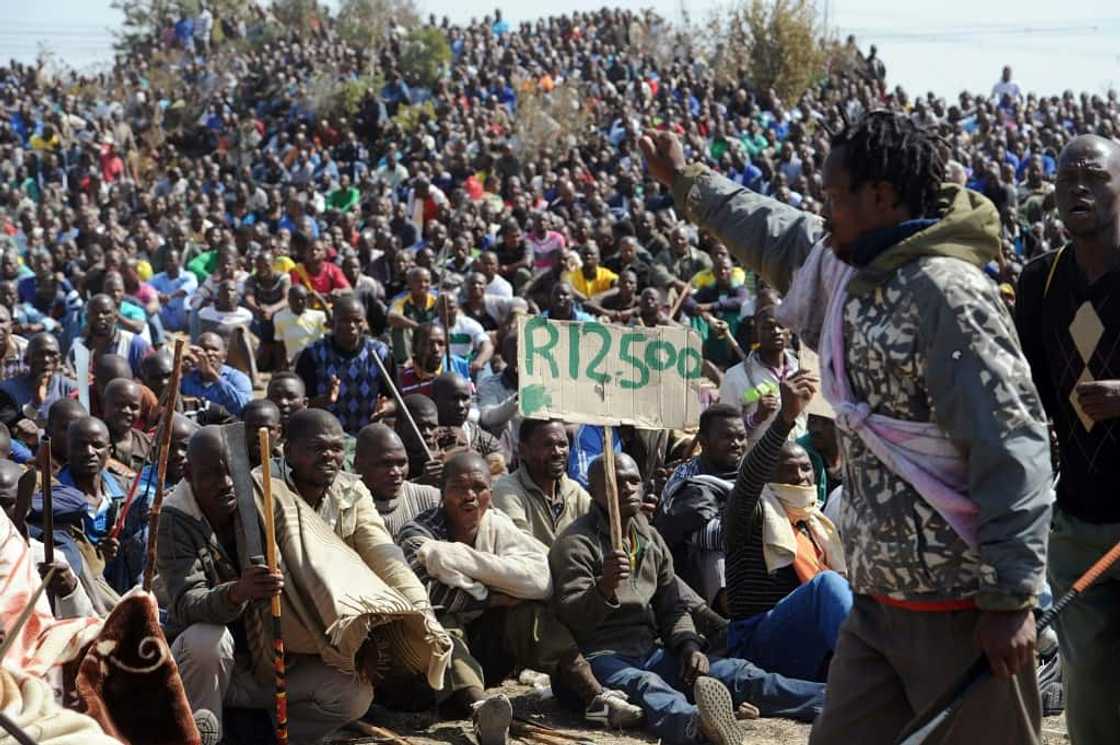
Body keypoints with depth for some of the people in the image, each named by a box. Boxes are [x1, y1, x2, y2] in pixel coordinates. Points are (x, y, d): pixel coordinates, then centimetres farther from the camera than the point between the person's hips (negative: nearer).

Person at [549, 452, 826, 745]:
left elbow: (671, 607, 20)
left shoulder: (652, 539, 17)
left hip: (649, 653, 7)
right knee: (648, 686, -40)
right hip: (601, 658, -7)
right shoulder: (576, 543, -5)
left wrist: (688, 645, -1)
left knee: (734, 672, -13)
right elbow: (571, 619, -15)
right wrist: (604, 588, -34)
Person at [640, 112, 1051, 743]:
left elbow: (1012, 448, -22)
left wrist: (1011, 597, -23)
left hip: (961, 611, -9)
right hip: (879, 598, 9)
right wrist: (684, 182, 45)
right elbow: (779, 236, 33)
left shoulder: (945, 291, -17)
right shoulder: (855, 276, 11)